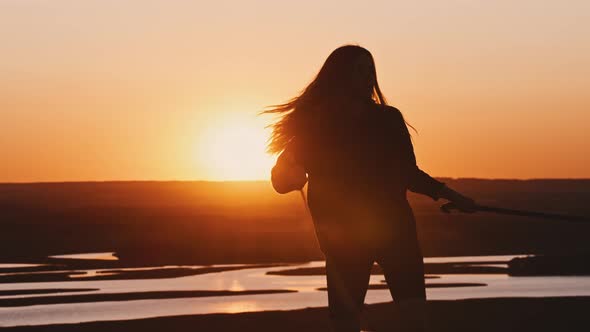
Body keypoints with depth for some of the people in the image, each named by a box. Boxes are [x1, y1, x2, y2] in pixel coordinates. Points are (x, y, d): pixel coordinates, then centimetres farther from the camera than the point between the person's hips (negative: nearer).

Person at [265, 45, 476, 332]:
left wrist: (449, 194, 17)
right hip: (343, 234, -2)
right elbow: (283, 180, 1)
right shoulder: (316, 125, 2)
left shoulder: (389, 119, 11)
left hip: (394, 226, 2)